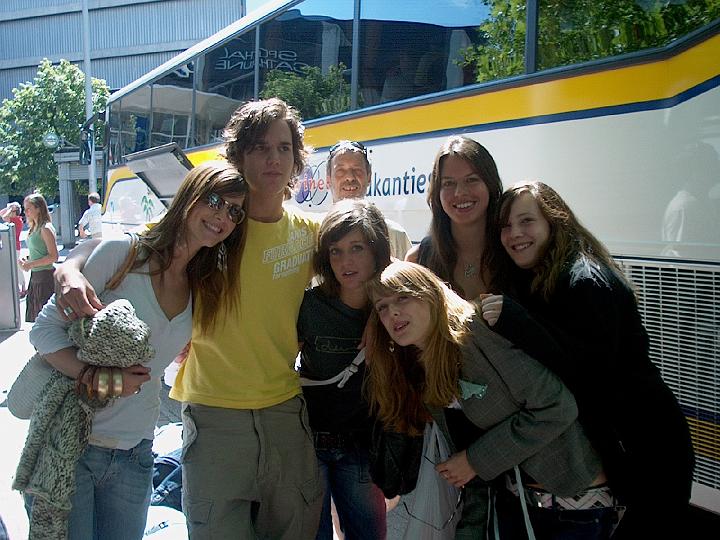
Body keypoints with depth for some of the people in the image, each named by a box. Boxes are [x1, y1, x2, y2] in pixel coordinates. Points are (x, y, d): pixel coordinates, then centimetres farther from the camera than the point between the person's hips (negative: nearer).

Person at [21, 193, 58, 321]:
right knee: (33, 313, 17)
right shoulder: (34, 227, 11)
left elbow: (53, 257, -20)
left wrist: (31, 264, -18)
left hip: (45, 276, -9)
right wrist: (26, 260, 4)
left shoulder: (45, 228, -16)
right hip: (35, 275, 9)